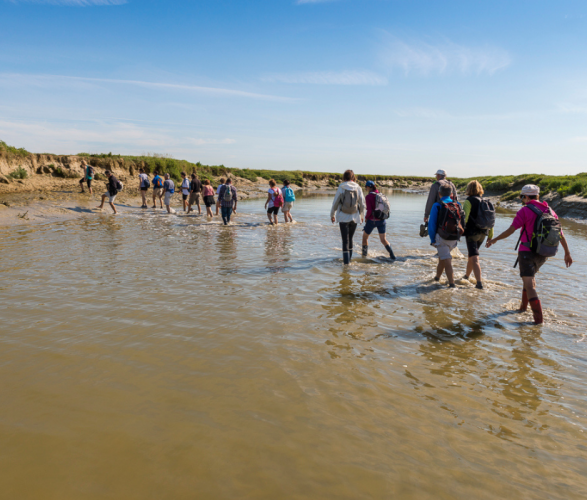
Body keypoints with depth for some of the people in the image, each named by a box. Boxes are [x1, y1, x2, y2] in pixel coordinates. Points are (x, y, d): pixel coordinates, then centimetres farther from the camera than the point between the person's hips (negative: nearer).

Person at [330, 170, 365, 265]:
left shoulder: (341, 188, -5)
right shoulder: (358, 188, -1)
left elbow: (335, 203, -2)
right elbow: (362, 204, 3)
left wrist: (332, 215, 11)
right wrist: (362, 216, 18)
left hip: (343, 217, -2)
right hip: (355, 217, 2)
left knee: (345, 240, 1)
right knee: (350, 238, 19)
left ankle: (346, 260, -4)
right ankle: (349, 258, 28)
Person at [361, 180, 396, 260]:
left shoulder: (368, 197, -12)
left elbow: (369, 210, -18)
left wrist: (366, 217, -1)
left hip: (372, 220, -5)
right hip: (381, 220, 5)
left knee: (365, 237, 18)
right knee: (383, 239, 4)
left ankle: (364, 254, 27)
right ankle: (392, 256, -8)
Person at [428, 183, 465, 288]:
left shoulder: (437, 206, -8)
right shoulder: (458, 205, 5)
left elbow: (432, 224, -10)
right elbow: (463, 222, 8)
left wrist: (432, 240, -4)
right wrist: (458, 236, 17)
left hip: (442, 238, -5)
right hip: (454, 239, 5)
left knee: (447, 261, -2)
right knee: (442, 257, 24)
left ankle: (452, 283, -7)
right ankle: (437, 276, 40)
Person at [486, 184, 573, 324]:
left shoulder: (525, 210, -9)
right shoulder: (550, 211, 9)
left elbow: (511, 230, -12)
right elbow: (561, 233, 10)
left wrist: (494, 240, 0)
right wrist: (567, 253, 17)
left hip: (527, 252, -7)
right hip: (543, 254, 7)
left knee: (529, 284, -7)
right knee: (531, 276, 28)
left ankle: (538, 317, -15)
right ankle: (524, 306, 36)